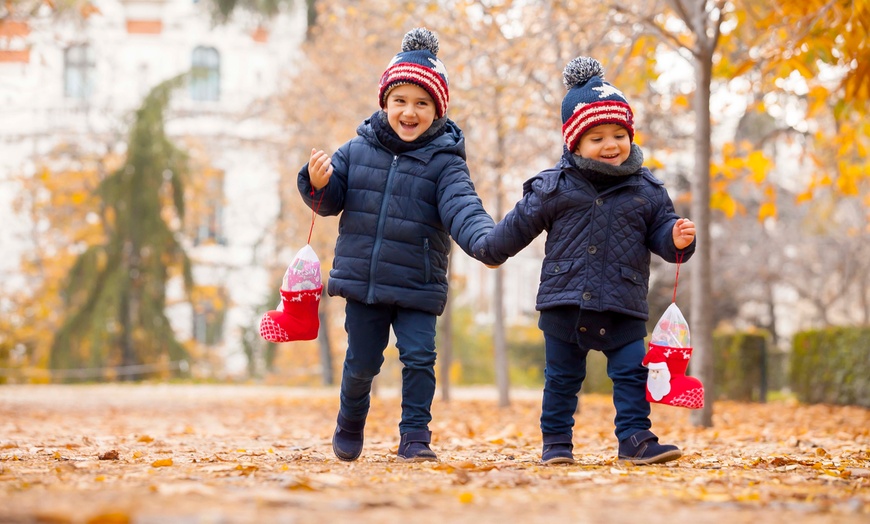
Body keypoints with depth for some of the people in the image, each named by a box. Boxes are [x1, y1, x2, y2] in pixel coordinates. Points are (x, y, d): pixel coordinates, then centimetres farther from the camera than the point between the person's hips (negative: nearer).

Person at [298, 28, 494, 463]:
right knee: (361, 362, 13)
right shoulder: (358, 150, 1)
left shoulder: (444, 160, -6)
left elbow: (461, 207, -19)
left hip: (418, 285, -2)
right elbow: (330, 202, 8)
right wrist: (318, 183, -16)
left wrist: (487, 241, -38)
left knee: (419, 358, -7)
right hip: (361, 279, 2)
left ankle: (415, 435, 5)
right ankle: (350, 425, 37)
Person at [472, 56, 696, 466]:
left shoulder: (646, 190, 2)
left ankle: (636, 439, 2)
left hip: (623, 308, 1)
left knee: (632, 373, -4)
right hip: (564, 304, 0)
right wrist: (489, 250, 17)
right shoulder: (554, 188, -3)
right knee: (561, 378, 9)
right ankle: (556, 441, 19)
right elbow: (520, 224, 8)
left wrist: (677, 239, -18)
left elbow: (660, 232, 4)